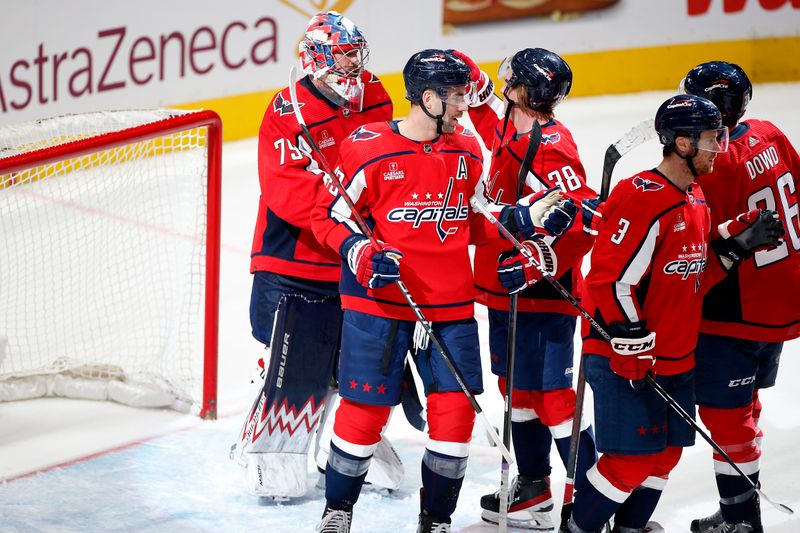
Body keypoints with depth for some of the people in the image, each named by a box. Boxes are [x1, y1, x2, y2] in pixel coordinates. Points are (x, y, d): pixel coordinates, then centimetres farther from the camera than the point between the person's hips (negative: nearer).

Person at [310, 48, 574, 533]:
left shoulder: (467, 150, 8)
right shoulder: (368, 148, -9)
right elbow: (329, 216, -3)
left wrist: (527, 217, 1)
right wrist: (360, 252, -20)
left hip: (452, 307, 4)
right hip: (380, 301, -4)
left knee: (456, 411, 0)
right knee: (365, 410, 0)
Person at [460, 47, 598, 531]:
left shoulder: (550, 150, -22)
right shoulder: (515, 134, 7)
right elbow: (494, 125, 33)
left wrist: (536, 262, -33)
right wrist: (476, 85, 24)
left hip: (541, 297, -10)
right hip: (508, 291, 10)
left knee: (552, 396, -5)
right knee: (518, 387, 18)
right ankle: (534, 488, 32)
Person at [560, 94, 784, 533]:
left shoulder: (694, 200, 11)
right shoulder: (641, 198, -21)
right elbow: (611, 280, -23)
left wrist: (736, 243, 1)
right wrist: (633, 350, -20)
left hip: (676, 359, 9)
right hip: (624, 362, -9)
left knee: (666, 453, 15)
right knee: (633, 458, -5)